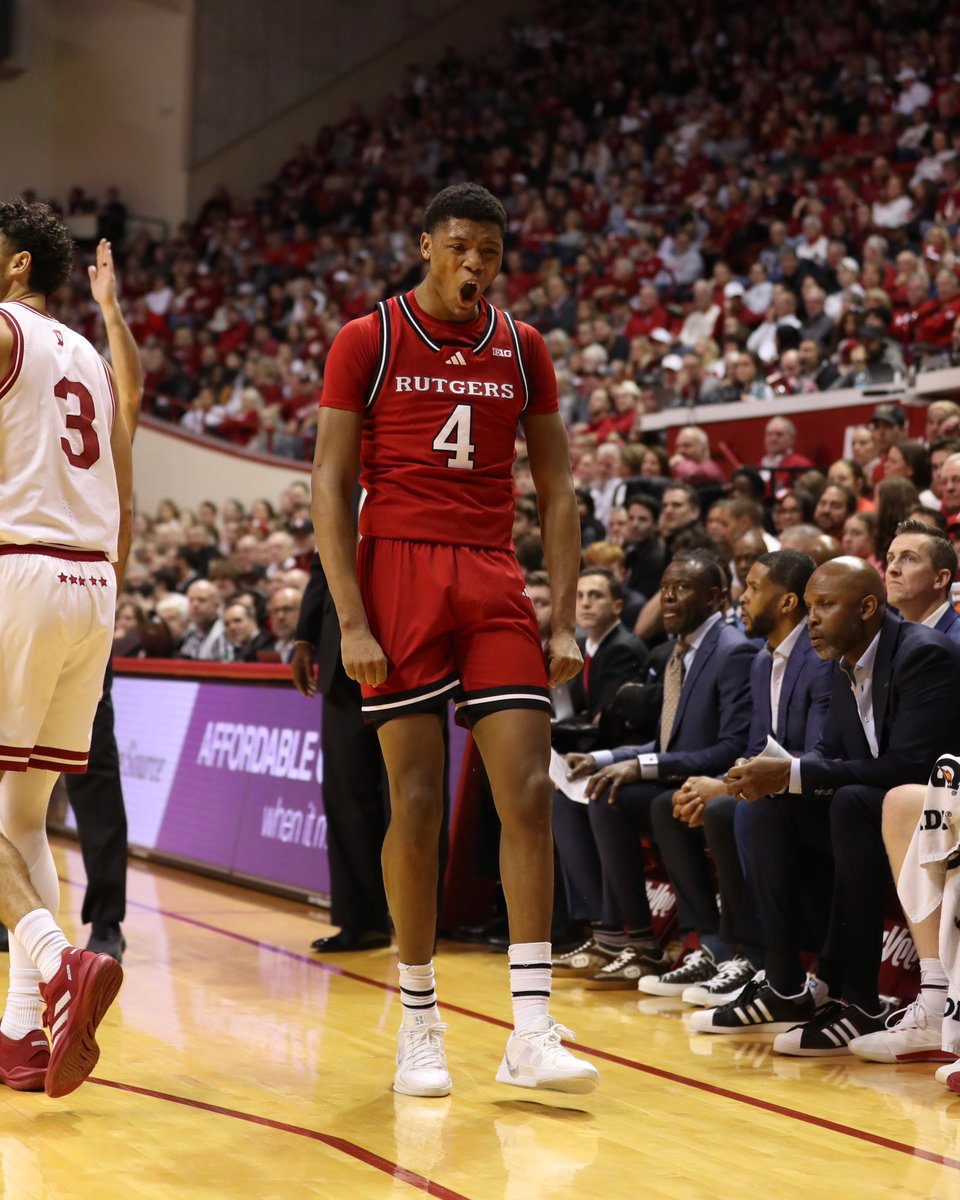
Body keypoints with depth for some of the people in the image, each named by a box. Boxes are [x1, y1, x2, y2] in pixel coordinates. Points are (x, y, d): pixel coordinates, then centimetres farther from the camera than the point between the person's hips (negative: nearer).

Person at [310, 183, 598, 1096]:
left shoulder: (521, 350, 12)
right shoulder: (367, 341, 1)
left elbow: (556, 489, 12)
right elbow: (329, 484, -2)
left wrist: (565, 619, 3)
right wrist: (351, 621, -11)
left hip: (494, 582, 3)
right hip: (400, 573, -3)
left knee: (529, 792, -7)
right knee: (416, 800, -2)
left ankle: (530, 1031, -6)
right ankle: (417, 1025, 11)